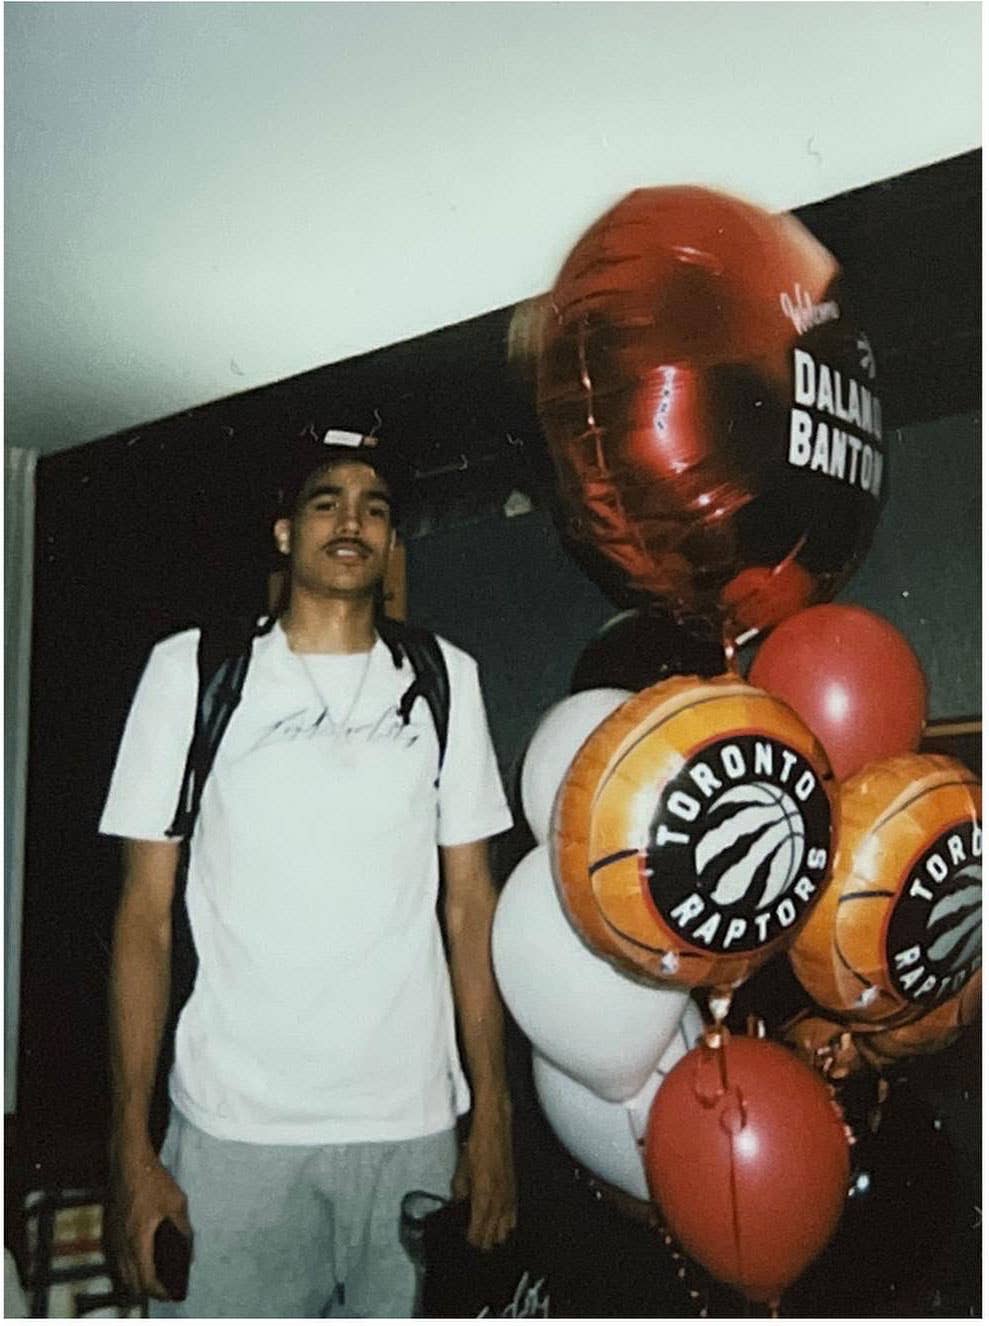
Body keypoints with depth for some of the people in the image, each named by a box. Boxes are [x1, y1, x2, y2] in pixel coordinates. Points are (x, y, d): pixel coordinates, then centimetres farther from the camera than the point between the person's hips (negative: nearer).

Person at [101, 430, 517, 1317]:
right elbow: (147, 915, 0)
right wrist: (131, 1144, -6)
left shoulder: (444, 679, 7)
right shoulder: (193, 668, 2)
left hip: (412, 1125, 2)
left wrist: (493, 1114, 1)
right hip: (234, 1128, -1)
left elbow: (469, 903, 7)